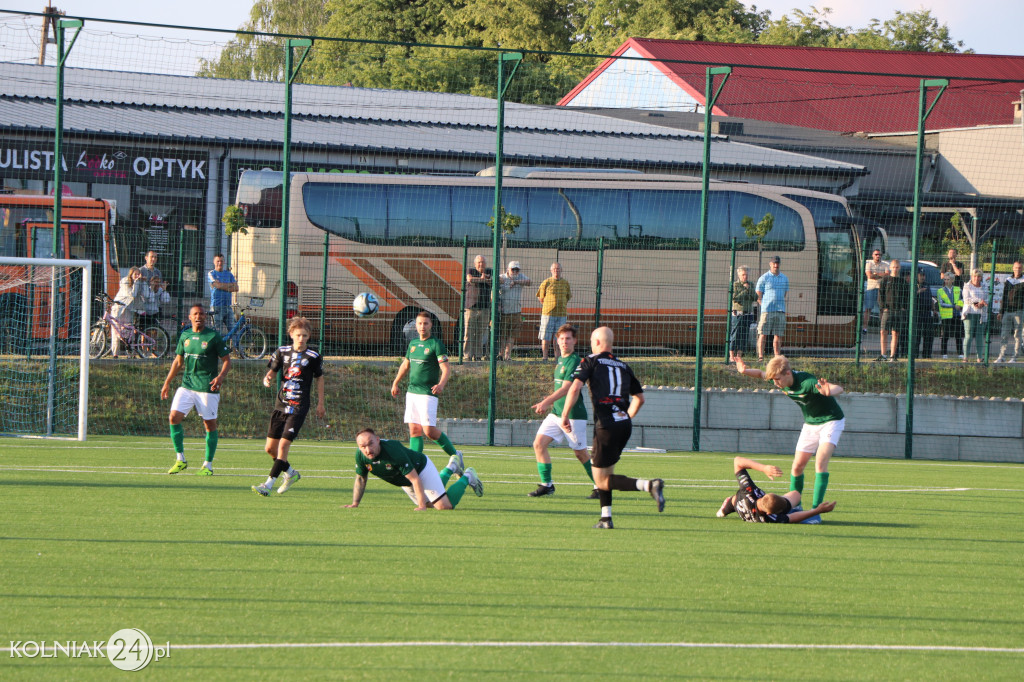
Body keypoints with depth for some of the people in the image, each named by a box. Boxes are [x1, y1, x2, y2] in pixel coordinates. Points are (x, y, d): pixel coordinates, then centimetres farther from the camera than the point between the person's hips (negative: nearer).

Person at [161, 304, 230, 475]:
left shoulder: (214, 336, -4)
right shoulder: (185, 336, 9)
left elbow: (226, 360, -2)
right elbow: (178, 361, 19)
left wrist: (221, 376, -20)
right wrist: (167, 383, 17)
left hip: (207, 388, -4)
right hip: (187, 385, 4)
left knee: (210, 424, 1)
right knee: (174, 417, -9)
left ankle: (208, 465, 12)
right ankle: (180, 460, 1)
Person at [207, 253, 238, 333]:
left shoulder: (228, 274, 16)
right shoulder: (211, 274, 4)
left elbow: (236, 288, 7)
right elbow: (218, 285, -12)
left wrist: (223, 287, -6)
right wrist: (231, 285, 0)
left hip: (227, 306, 4)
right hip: (216, 307, -4)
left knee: (232, 329, -4)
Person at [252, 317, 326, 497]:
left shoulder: (313, 357, -2)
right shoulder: (282, 352, 6)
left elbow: (319, 379, 11)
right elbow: (271, 372, 11)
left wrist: (320, 404, 13)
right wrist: (267, 379, -14)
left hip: (299, 407, -5)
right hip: (281, 405, 5)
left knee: (283, 444, -16)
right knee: (270, 448, 6)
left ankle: (268, 485, -16)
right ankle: (291, 473, 31)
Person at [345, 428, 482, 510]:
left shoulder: (393, 451, -42)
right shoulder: (360, 455, -24)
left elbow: (415, 479, -39)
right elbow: (360, 479, -4)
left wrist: (422, 505, -42)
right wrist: (355, 503, -10)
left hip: (422, 469, -7)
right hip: (404, 482, 7)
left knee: (444, 506, -13)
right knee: (430, 505, 25)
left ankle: (467, 478, 15)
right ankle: (451, 468, 44)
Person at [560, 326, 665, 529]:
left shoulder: (591, 362, 1)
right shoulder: (623, 366, 17)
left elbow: (575, 388, -12)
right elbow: (639, 397, 20)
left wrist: (565, 416, -4)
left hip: (606, 426, -6)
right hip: (625, 425, 6)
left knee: (602, 481, -3)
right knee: (603, 472, 22)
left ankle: (649, 485, -22)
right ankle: (606, 518, 15)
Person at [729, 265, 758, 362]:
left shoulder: (751, 285, 13)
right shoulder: (735, 285, -1)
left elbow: (755, 298, 5)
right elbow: (735, 298, -12)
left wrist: (749, 289, -6)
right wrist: (745, 291, -10)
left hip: (748, 313, 4)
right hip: (737, 313, -4)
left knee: (744, 336, 2)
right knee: (734, 336, -6)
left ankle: (739, 356, 7)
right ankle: (731, 356, 0)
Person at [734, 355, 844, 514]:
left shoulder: (807, 382, -33)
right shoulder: (782, 382, -10)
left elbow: (839, 388, -43)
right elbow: (761, 374, 11)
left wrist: (828, 392, -67)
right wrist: (745, 371, -10)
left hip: (831, 421, -7)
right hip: (810, 423, 7)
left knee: (820, 462, -24)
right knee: (797, 466, 4)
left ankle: (816, 509, -23)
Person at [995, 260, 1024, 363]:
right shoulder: (1008, 281, 13)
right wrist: (1001, 312, 15)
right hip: (1007, 311, 4)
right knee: (1004, 335, 0)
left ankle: (1014, 357, 4)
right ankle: (1002, 356, 4)